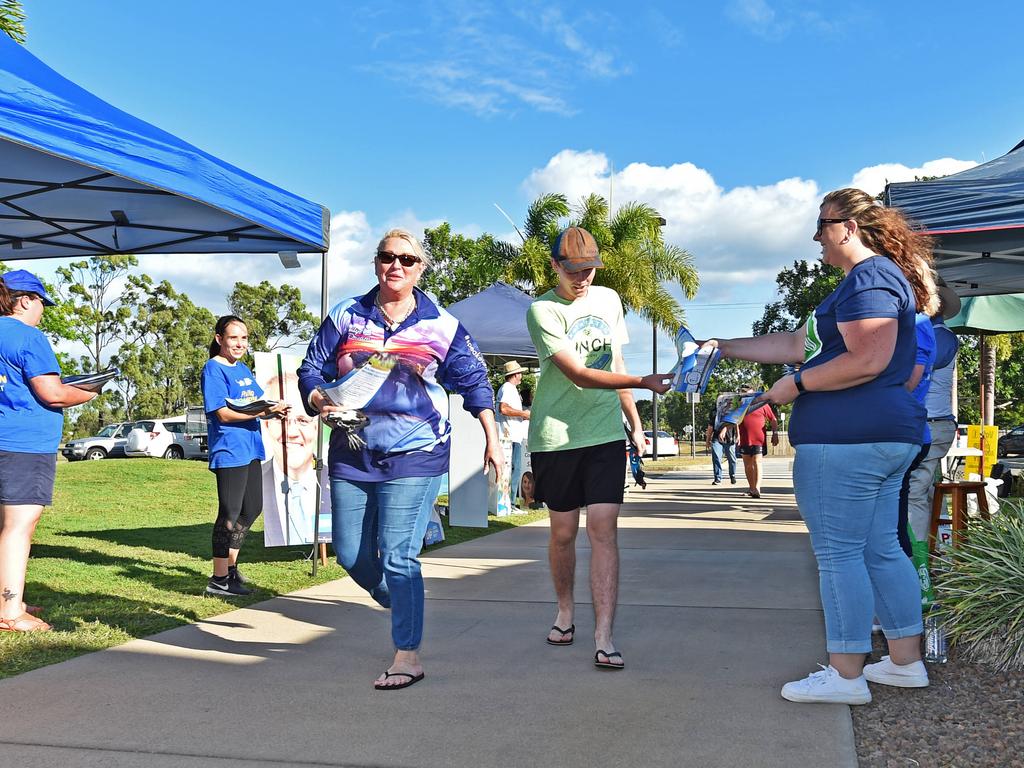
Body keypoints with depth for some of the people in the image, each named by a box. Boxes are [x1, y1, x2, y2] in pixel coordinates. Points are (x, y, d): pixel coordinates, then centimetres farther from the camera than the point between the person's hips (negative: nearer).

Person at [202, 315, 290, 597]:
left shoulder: (244, 369, 15)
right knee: (230, 513, -4)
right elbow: (224, 413, -18)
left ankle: (231, 565, 30)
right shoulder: (213, 369, -10)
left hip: (250, 448, 9)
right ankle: (219, 579, 5)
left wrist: (275, 409, -2)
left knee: (253, 508, 16)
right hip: (229, 450, -9)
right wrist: (264, 411, -23)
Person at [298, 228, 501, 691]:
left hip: (414, 456, -3)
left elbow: (474, 382, 9)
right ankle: (399, 605, 38)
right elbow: (310, 371, 9)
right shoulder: (345, 317, 7)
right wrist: (319, 401, -13)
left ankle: (407, 656, 2)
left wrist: (492, 440, 5)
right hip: (351, 456, 4)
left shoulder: (441, 327, 3)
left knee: (397, 557, -9)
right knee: (350, 555, 9)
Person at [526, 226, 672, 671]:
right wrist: (644, 382, -23)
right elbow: (578, 374, -17)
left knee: (604, 531, -6)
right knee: (563, 532, 8)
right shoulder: (543, 312, -8)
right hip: (556, 437, -3)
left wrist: (635, 424, 18)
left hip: (605, 434, 3)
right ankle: (564, 613, 31)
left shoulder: (608, 300, 10)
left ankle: (604, 638, -6)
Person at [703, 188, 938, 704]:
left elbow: (868, 361, -23)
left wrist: (796, 385, -14)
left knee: (838, 552, -4)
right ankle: (905, 662, 23)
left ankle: (845, 675, 3)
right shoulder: (870, 279, 23)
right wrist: (725, 347, 22)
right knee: (879, 550, 15)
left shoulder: (870, 278, -11)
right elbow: (799, 344, 23)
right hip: (888, 436, 11)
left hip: (846, 439, -11)